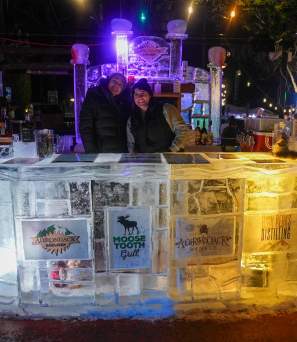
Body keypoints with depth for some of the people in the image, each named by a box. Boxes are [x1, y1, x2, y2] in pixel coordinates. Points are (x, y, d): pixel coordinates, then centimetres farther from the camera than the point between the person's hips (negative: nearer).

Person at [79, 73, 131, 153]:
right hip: (101, 151, -3)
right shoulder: (94, 95, -1)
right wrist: (91, 151, -15)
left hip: (121, 152, 4)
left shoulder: (125, 100, 10)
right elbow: (85, 126, -7)